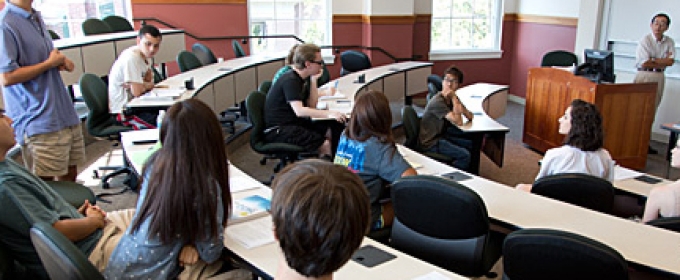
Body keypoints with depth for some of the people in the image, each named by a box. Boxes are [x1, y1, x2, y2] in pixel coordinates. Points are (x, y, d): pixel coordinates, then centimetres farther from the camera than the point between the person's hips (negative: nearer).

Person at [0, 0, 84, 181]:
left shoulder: (36, 17, 13)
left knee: (70, 177, 15)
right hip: (39, 124, -8)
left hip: (66, 116, 8)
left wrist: (61, 61, 3)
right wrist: (49, 63, -13)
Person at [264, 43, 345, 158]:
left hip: (294, 122, 10)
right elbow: (299, 111, -29)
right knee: (324, 144, -24)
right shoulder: (290, 80, -17)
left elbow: (312, 106, 9)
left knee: (336, 128, -2)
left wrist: (314, 80, 3)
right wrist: (329, 114, -34)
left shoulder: (299, 79, 12)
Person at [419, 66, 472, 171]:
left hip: (442, 137, 9)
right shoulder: (438, 101, -22)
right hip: (431, 143, -9)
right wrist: (454, 99, -22)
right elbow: (458, 122, -27)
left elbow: (470, 117, 1)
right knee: (465, 155, -21)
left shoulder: (452, 99, 5)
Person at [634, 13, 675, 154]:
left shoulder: (669, 42, 9)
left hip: (659, 78, 5)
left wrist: (652, 60, -11)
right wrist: (663, 62, -4)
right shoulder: (645, 40, -5)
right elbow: (644, 63, -12)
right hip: (644, 76, -5)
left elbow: (670, 61, -2)